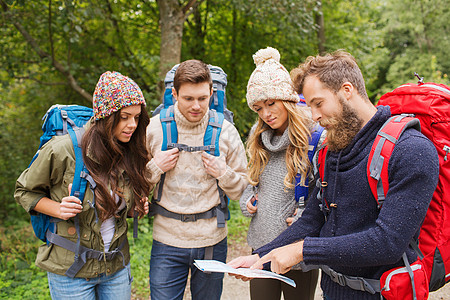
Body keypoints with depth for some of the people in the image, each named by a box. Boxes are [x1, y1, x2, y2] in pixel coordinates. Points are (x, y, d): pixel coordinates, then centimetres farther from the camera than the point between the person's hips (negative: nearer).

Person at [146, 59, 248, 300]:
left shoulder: (225, 131, -4)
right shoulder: (154, 128, -5)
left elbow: (241, 190, 4)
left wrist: (223, 173, -14)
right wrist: (156, 168, -14)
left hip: (212, 241, 1)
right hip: (167, 240, -1)